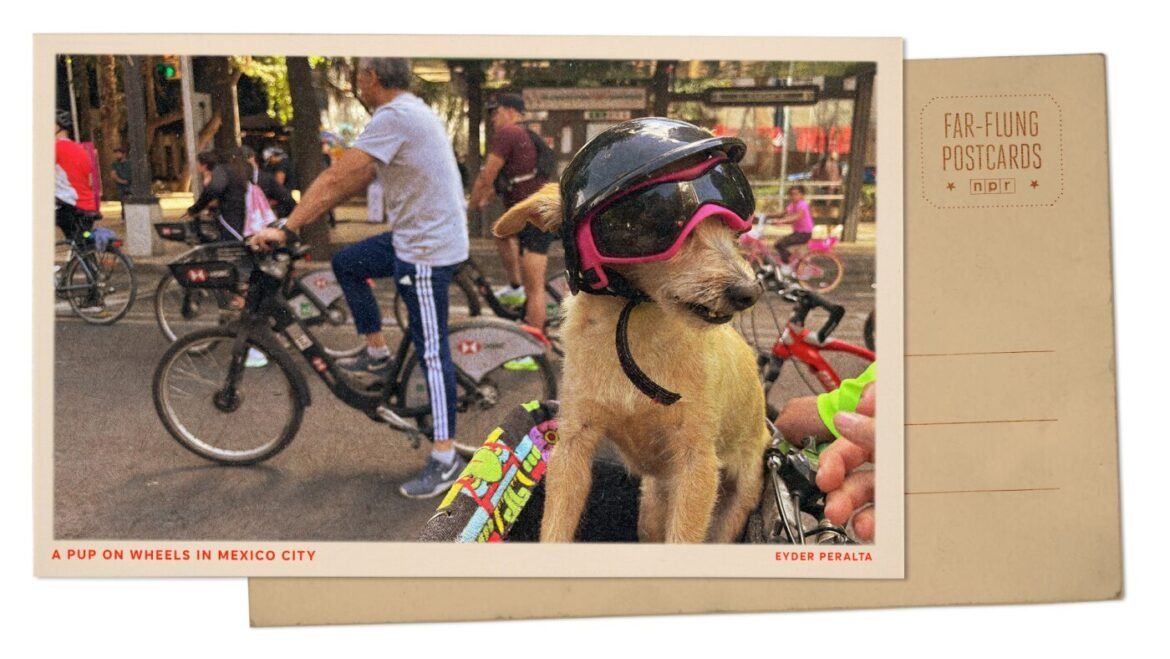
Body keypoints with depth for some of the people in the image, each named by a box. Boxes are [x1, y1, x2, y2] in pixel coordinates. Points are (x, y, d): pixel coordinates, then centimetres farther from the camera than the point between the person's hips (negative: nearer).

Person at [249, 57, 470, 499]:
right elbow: (358, 179, 16)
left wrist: (287, 229, -17)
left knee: (432, 351, -5)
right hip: (417, 236, 10)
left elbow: (336, 178, -22)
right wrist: (305, 217, 16)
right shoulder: (408, 111, 14)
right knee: (346, 263, 19)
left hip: (428, 249, -10)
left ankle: (445, 459, 3)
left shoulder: (393, 117, -18)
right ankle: (378, 355, 26)